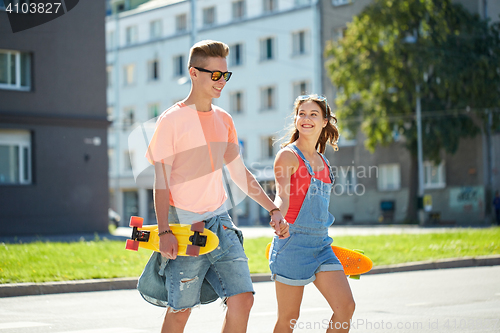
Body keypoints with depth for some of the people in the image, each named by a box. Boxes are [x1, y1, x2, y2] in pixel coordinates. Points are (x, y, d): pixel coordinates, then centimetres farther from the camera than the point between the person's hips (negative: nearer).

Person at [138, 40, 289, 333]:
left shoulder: (224, 120, 12)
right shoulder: (172, 120, -7)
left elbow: (240, 173, 18)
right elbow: (161, 181, -9)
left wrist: (273, 209, 12)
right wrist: (164, 231, -17)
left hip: (220, 222, 6)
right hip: (185, 226, -6)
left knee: (243, 299, -5)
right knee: (181, 309, -1)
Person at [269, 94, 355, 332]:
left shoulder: (321, 160, 14)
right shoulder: (288, 155, -7)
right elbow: (282, 197, -22)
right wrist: (278, 215, -44)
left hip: (320, 242, 7)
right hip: (293, 242, -7)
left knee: (346, 307, -5)